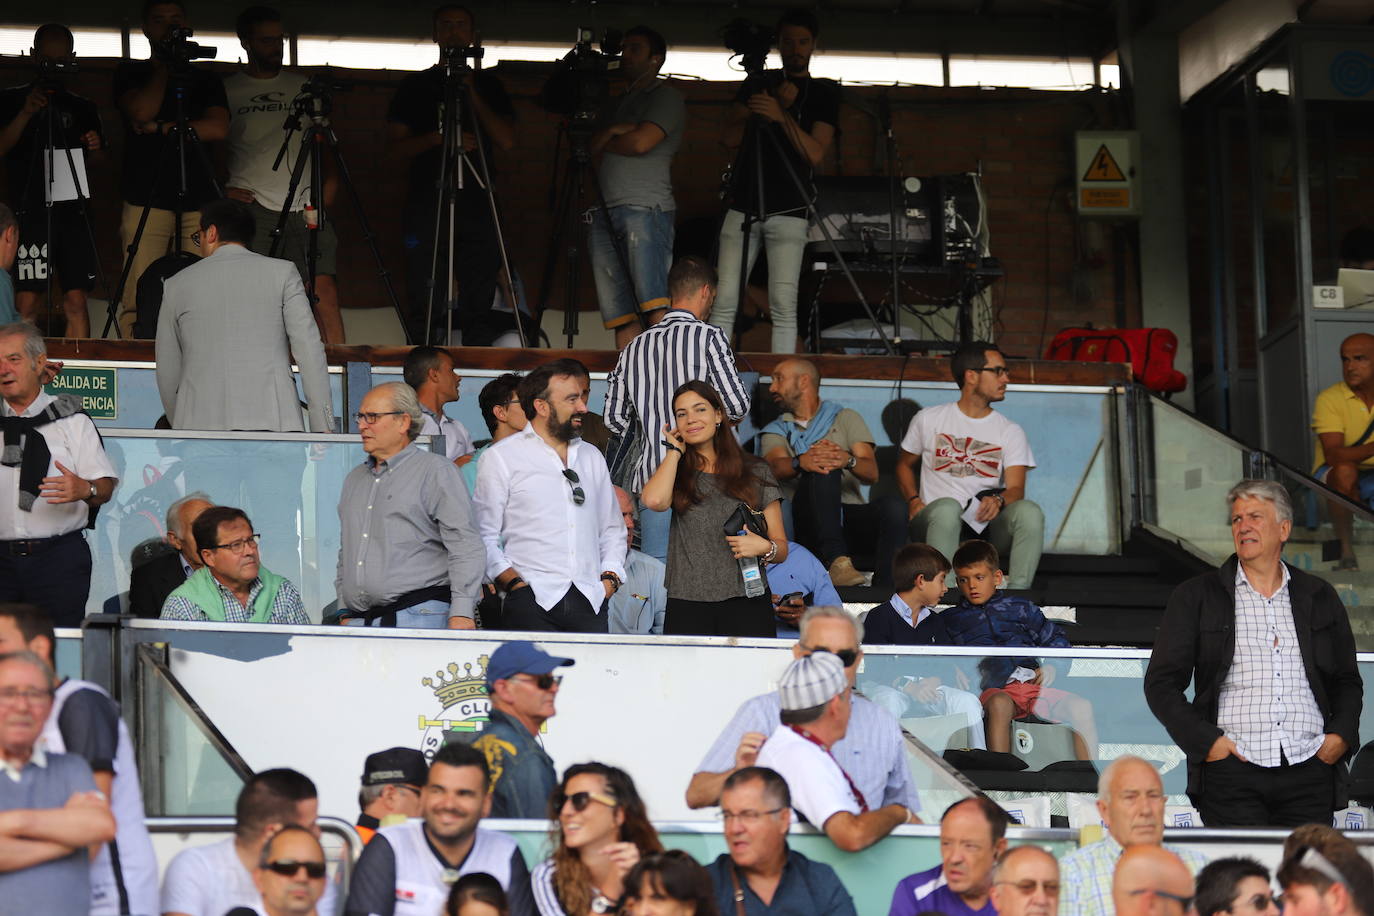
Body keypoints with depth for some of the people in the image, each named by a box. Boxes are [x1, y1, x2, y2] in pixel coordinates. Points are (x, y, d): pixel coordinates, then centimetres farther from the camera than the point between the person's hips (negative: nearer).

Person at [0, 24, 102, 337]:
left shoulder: (82, 107, 17)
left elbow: (96, 163, 22)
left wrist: (95, 149, 0)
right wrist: (26, 114, -14)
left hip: (73, 212, 3)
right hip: (30, 212, -3)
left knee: (76, 301, -5)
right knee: (26, 301, -11)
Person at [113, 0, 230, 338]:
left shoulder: (205, 79, 18)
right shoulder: (131, 73, 13)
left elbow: (218, 128, 1)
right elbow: (142, 111, -7)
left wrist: (160, 127, -3)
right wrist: (162, 66, 0)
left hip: (199, 197, 2)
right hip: (147, 199, -2)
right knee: (138, 302, -12)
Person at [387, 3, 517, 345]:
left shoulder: (488, 85, 15)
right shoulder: (415, 86, 13)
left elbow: (506, 141, 2)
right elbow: (396, 149, 6)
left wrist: (471, 94, -4)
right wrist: (437, 139, -10)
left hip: (477, 207, 1)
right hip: (426, 208, -1)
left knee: (479, 307, -3)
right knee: (425, 307, -7)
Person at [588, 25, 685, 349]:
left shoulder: (665, 97, 4)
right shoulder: (615, 104, 28)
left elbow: (641, 142, -9)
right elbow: (589, 145, 18)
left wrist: (604, 143, 8)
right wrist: (612, 131, -1)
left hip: (644, 209, -7)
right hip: (604, 213, 7)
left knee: (654, 303, -20)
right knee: (620, 313, -1)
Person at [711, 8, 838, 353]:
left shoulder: (824, 93, 7)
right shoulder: (757, 84, 16)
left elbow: (815, 154, -4)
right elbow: (730, 137, 5)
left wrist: (782, 115, -17)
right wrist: (777, 103, -5)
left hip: (787, 211, -2)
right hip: (743, 205, 3)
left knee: (783, 305, -11)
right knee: (724, 302, -4)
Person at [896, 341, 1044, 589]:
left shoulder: (1010, 432, 14)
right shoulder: (929, 420, 13)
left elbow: (1015, 489, 1)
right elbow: (904, 464, 25)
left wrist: (998, 500, -24)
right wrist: (914, 501, 4)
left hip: (988, 526, 2)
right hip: (937, 522, -2)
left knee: (1029, 511, -31)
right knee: (948, 507, -39)